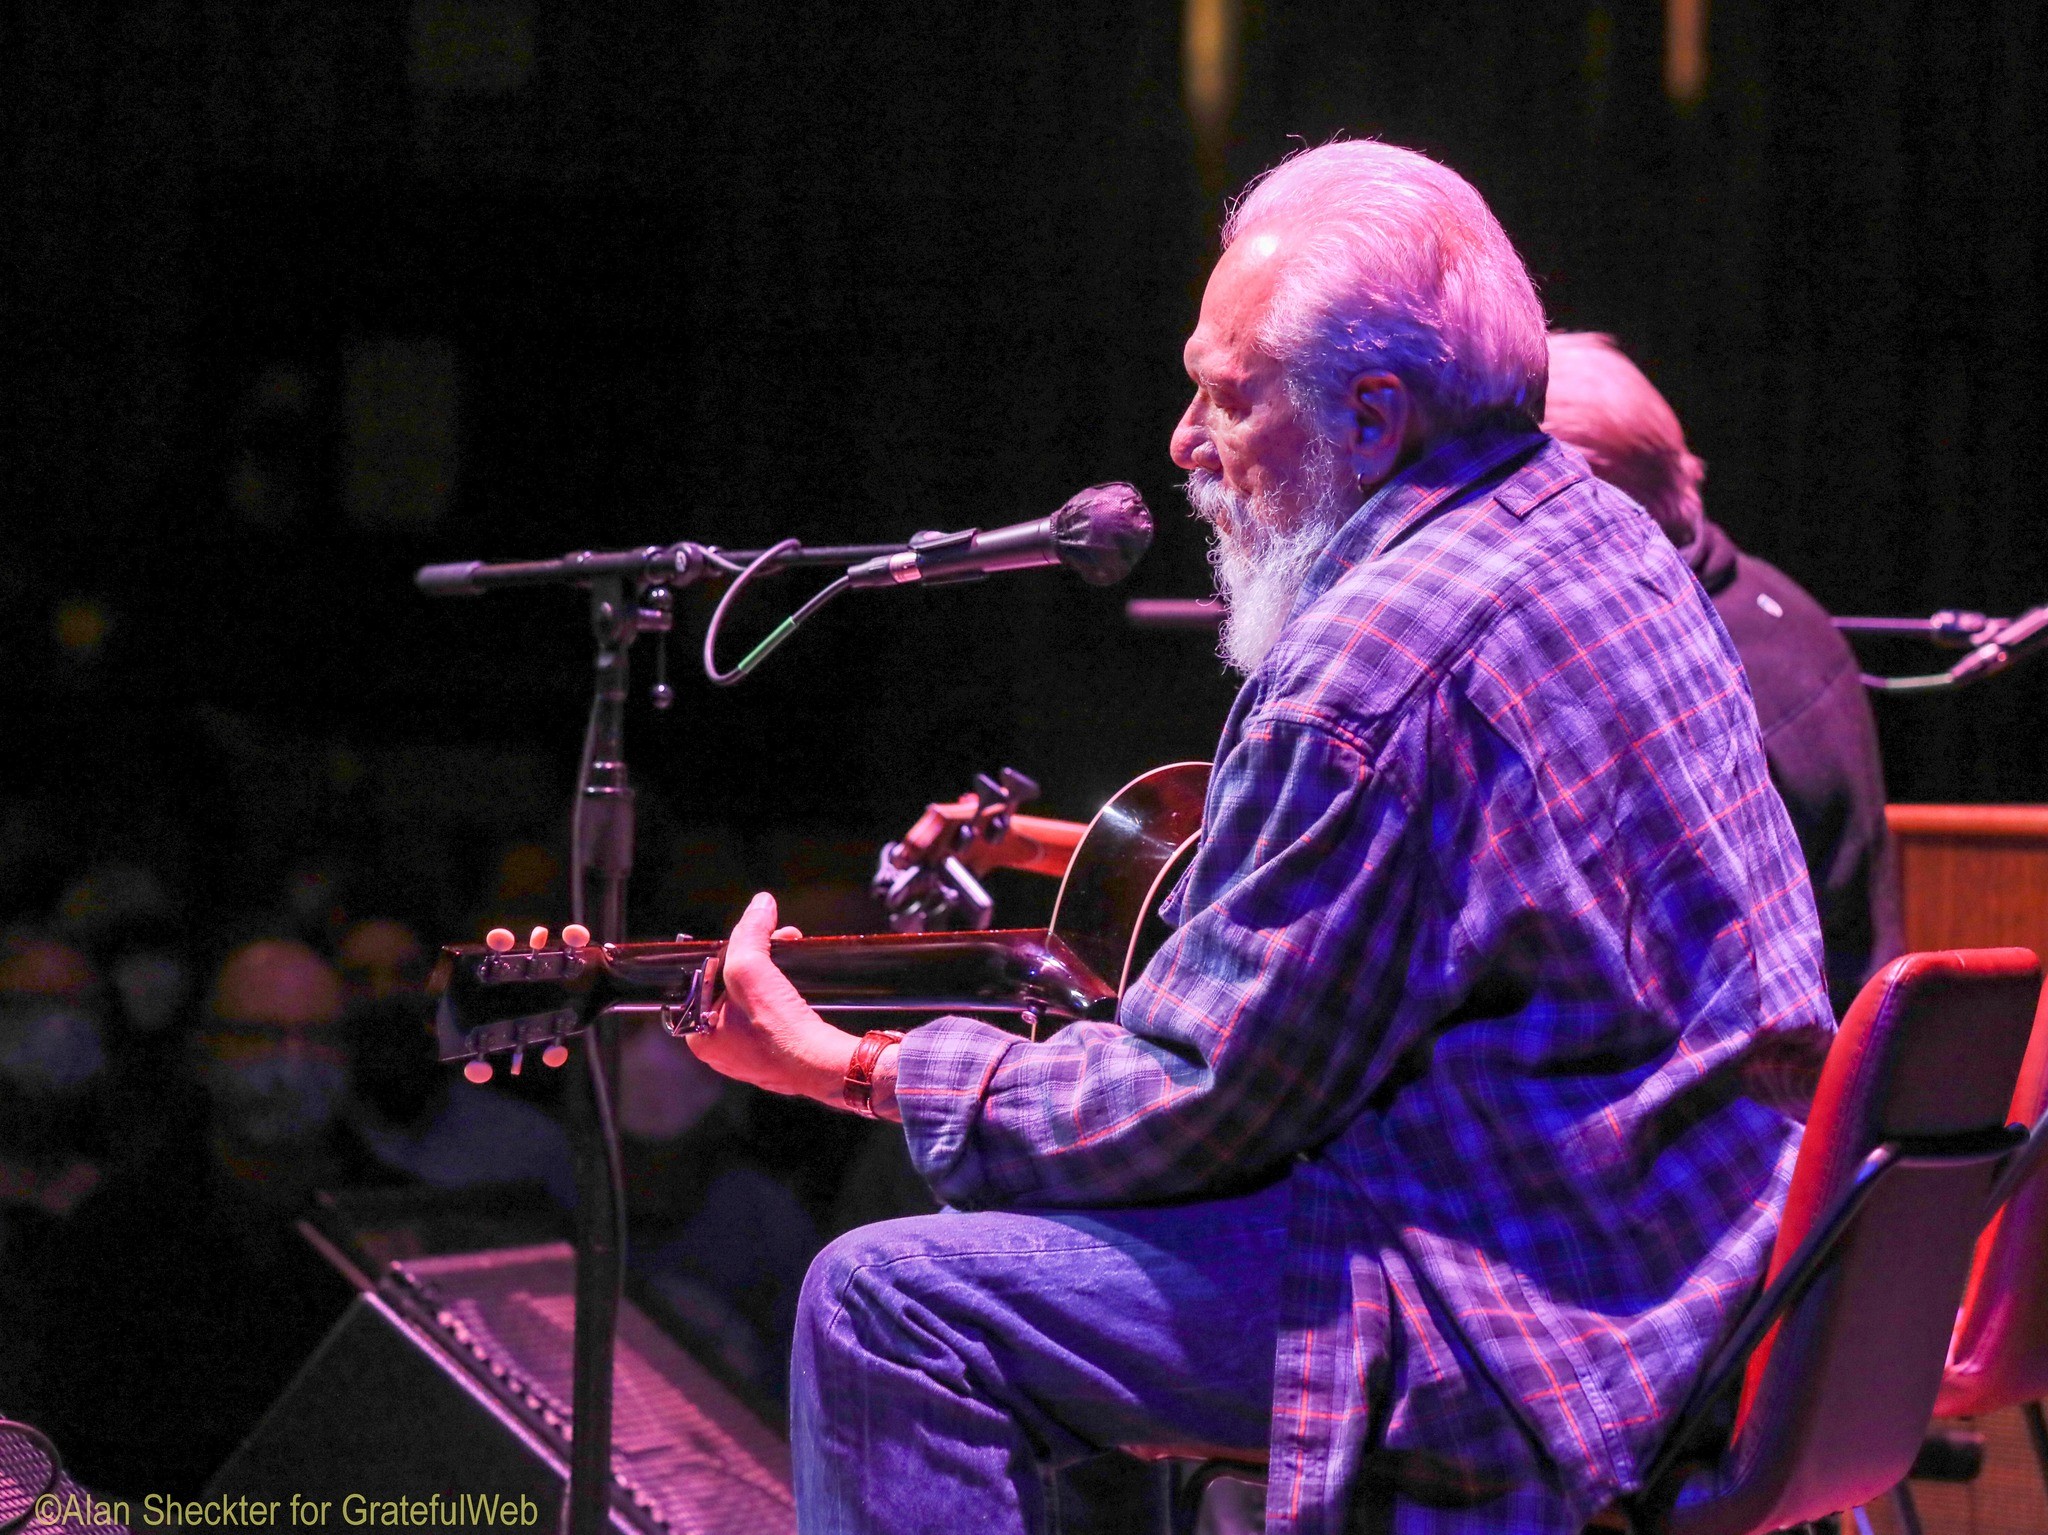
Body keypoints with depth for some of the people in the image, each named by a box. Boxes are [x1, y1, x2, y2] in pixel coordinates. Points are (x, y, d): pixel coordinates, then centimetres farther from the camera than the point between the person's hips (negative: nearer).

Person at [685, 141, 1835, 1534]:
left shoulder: (1381, 664, -21)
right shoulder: (1600, 534, 11)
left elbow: (1205, 1105, -16)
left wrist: (852, 1068, -7)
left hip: (1545, 1317, -11)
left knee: (889, 1307, -13)